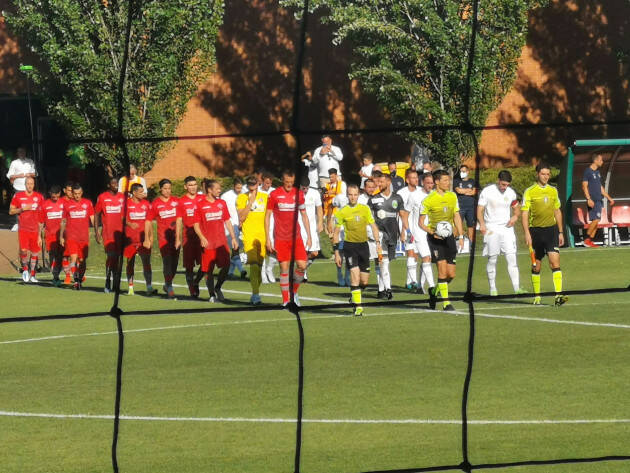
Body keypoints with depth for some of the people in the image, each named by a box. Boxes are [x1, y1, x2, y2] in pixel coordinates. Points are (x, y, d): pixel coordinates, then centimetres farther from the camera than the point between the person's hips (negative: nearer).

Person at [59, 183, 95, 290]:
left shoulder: (88, 203, 7)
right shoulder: (67, 205, 6)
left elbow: (93, 219, 8)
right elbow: (63, 222, 13)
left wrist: (96, 232, -4)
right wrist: (61, 236, 12)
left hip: (84, 237, 1)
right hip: (71, 236, -1)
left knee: (82, 260, 6)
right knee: (73, 258, -16)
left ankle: (80, 279, 19)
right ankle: (76, 280, -21)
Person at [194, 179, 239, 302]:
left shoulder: (222, 203, 11)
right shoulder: (201, 204, -1)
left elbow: (227, 222, 16)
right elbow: (196, 224, 0)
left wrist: (233, 238, 11)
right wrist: (202, 237, -15)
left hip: (221, 241, 3)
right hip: (208, 242, -3)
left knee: (226, 265, -8)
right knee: (209, 270, 1)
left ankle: (218, 288, 16)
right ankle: (211, 294, 13)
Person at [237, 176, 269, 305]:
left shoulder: (265, 197, 11)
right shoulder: (241, 198, 3)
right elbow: (241, 218, -5)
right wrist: (250, 202, -10)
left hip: (262, 236, 3)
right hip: (249, 236, -3)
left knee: (259, 265, 6)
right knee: (253, 264, -17)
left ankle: (255, 294, 18)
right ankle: (255, 294, -21)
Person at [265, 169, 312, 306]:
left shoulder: (299, 194, 6)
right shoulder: (274, 195, -2)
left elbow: (304, 215, 13)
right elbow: (267, 216, 1)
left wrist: (309, 236, 9)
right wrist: (268, 239, -4)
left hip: (296, 237, 3)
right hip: (280, 238, -3)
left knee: (302, 265, -6)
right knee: (284, 268, -2)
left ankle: (294, 292, 17)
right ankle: (285, 300, 4)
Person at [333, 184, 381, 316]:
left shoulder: (365, 209, 6)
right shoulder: (342, 212, -1)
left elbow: (373, 226, 11)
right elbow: (336, 232, 4)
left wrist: (378, 242, -2)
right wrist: (336, 252, 0)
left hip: (363, 245, 3)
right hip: (350, 246, -3)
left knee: (364, 281, 5)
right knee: (355, 275, -17)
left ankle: (354, 294, 34)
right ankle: (357, 306, -14)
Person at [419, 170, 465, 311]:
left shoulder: (452, 196, 8)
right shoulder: (428, 200, -8)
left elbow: (457, 217, 16)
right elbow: (421, 222, -4)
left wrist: (461, 236, 10)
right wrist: (432, 233, -20)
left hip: (448, 236, 5)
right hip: (435, 238, -5)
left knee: (451, 274, 3)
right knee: (442, 269, -16)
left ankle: (434, 292, 29)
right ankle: (445, 302, -11)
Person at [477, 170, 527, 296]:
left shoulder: (511, 193, 7)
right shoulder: (487, 191, -4)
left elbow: (517, 209, 19)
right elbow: (479, 210, -4)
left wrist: (515, 216, -4)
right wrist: (482, 224, -20)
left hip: (507, 228, 3)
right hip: (491, 229, -3)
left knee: (512, 258, -7)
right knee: (492, 260, 1)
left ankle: (517, 288, -11)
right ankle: (492, 289, 11)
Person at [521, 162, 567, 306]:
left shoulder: (553, 191, 10)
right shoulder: (529, 192, -2)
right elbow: (524, 213, -5)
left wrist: (560, 232, 15)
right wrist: (527, 233, -14)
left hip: (551, 230, 2)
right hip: (535, 231, -2)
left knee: (555, 262, -12)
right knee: (536, 266, 7)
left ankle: (558, 295, -18)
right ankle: (537, 296, 18)